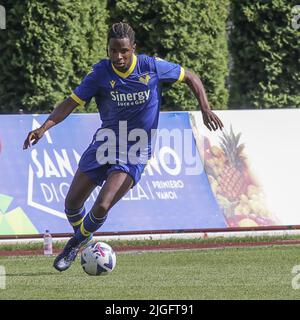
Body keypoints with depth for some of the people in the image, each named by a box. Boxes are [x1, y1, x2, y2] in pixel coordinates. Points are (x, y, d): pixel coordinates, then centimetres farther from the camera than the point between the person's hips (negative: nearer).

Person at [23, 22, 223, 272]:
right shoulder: (101, 73, -12)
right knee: (72, 204, 5)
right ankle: (85, 239, 37)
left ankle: (76, 243, 11)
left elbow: (190, 77, 2)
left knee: (102, 206, -18)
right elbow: (71, 103, -10)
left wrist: (206, 110, -8)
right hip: (106, 140, 3)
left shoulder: (152, 67, -14)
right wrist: (45, 127, -25)